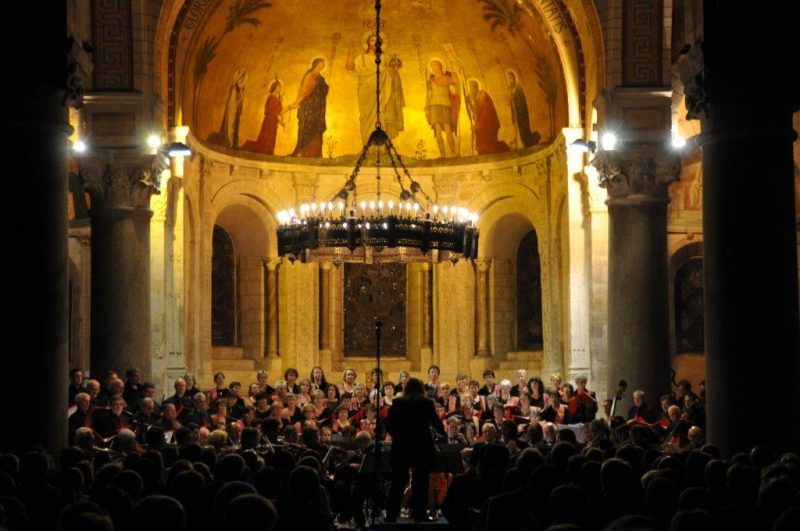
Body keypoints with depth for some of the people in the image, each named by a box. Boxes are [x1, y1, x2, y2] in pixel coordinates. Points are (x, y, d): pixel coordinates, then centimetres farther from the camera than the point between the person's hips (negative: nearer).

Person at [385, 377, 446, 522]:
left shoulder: (397, 403, -1)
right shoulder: (427, 403, -2)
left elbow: (389, 425, -1)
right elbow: (436, 422, 9)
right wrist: (444, 434, 29)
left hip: (401, 447, 1)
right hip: (422, 448, -1)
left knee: (398, 483, 7)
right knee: (420, 484, 5)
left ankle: (391, 516, 8)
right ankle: (420, 516, 6)